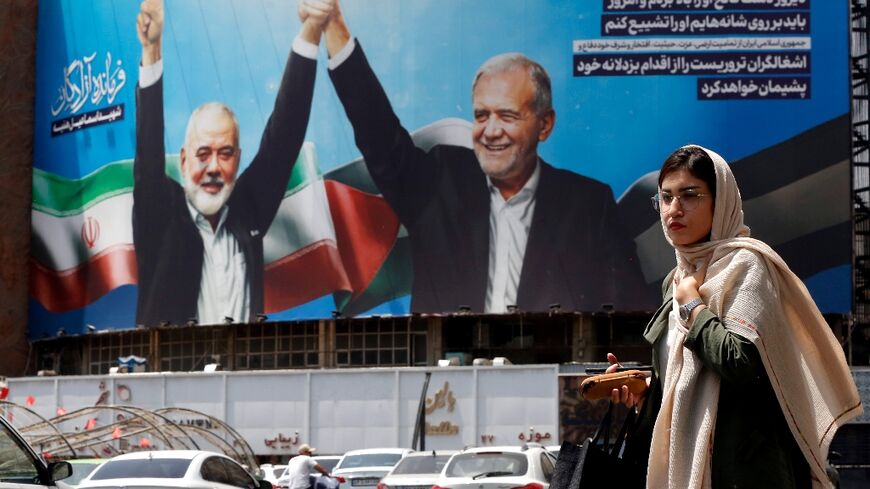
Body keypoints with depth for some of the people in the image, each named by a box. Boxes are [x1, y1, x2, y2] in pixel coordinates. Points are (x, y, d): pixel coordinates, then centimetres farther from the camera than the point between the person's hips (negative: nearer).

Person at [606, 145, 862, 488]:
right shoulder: (677, 279, 14)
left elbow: (741, 363, -24)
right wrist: (642, 392, 5)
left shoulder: (744, 264, -10)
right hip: (688, 459, 8)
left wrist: (690, 304, -12)